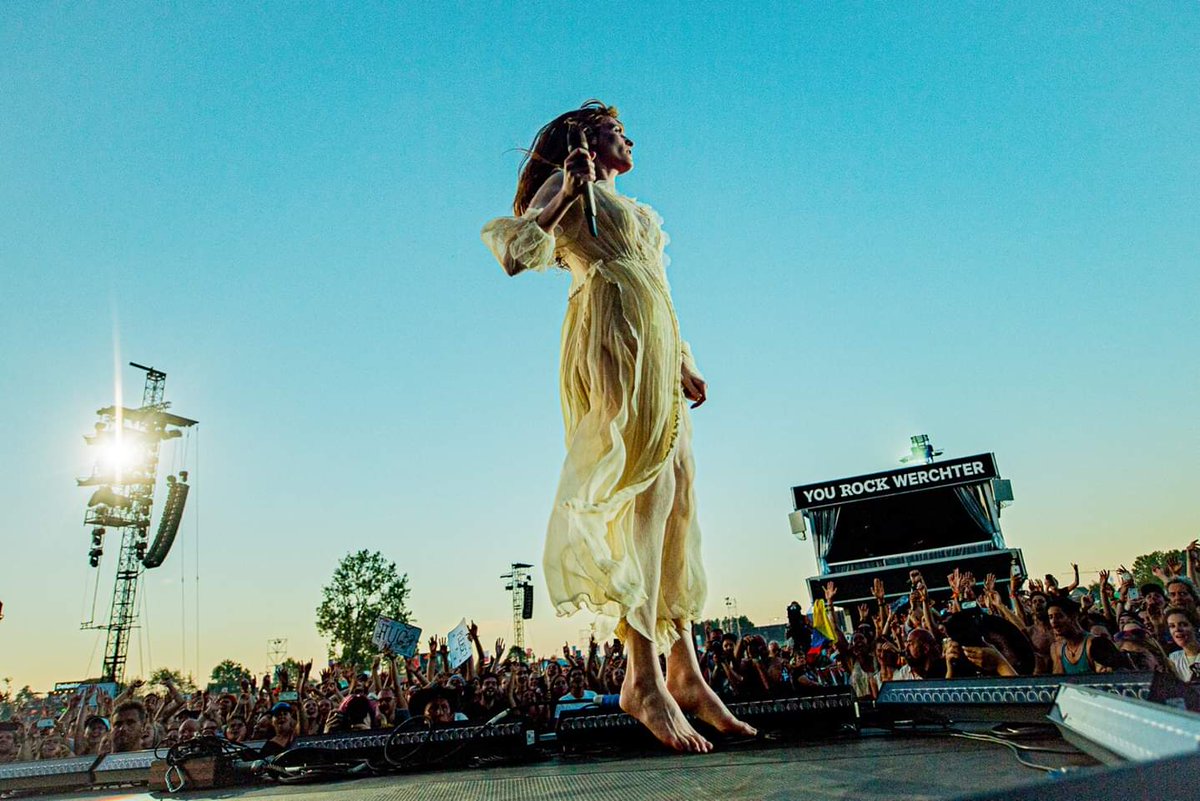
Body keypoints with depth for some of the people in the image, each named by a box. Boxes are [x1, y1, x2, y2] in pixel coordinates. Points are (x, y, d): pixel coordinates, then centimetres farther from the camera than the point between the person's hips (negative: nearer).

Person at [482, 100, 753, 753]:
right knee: (644, 485, -21)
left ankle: (683, 668, 0)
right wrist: (566, 190, -6)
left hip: (656, 344, 8)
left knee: (675, 498, -1)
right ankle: (643, 676, -23)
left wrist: (684, 363, 20)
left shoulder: (629, 208, 33)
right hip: (612, 333, -8)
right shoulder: (570, 186, 11)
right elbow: (515, 251, -6)